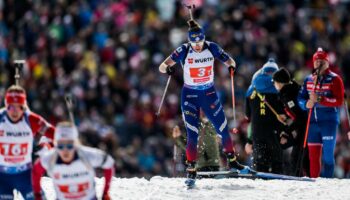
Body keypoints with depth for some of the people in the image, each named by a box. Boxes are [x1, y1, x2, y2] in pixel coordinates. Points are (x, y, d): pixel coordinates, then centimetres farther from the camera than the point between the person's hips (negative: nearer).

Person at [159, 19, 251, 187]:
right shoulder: (184, 51, -14)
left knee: (223, 129, 7)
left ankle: (232, 161, 27)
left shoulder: (211, 48, -8)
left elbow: (228, 60, -5)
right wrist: (167, 68, -40)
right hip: (190, 96, -2)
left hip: (209, 93, 2)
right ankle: (191, 171, -2)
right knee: (192, 135, -9)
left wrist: (231, 65, -29)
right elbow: (162, 66, -16)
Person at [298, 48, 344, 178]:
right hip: (313, 122, 5)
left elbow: (339, 101, -10)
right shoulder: (309, 80, 15)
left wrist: (319, 99, -20)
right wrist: (307, 103, -7)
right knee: (313, 155, 4)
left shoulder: (334, 79, -1)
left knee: (327, 154, -4)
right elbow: (300, 98, 16)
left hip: (329, 121, -5)